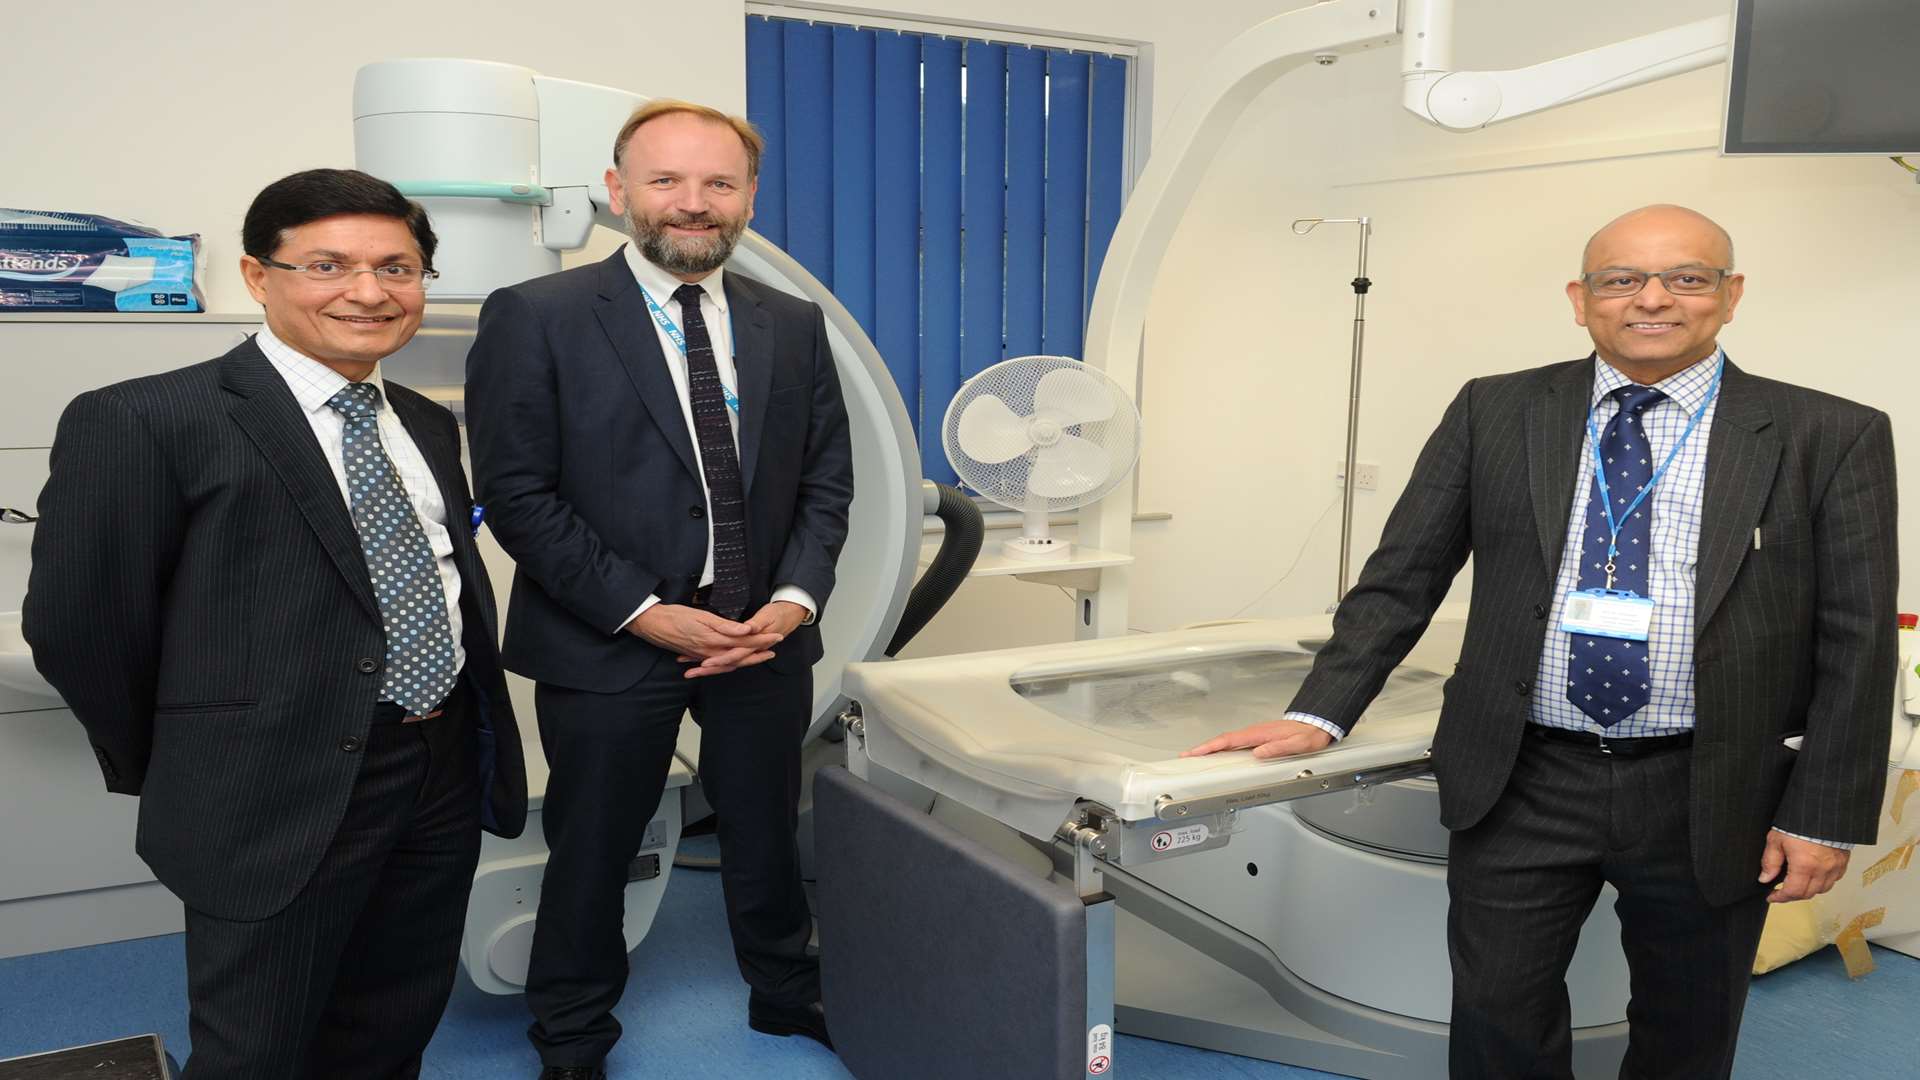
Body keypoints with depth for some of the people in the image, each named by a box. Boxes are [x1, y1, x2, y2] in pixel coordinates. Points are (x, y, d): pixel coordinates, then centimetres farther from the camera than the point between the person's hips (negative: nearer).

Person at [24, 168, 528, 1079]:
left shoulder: (426, 425, 10)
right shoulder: (145, 422, -12)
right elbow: (76, 626, -8)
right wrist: (180, 775, 3)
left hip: (447, 773, 6)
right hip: (280, 798, -6)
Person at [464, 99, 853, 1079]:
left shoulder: (793, 325, 5)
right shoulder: (535, 317, -8)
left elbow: (826, 479, 7)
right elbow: (518, 494, -12)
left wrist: (795, 598, -8)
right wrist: (646, 613, -16)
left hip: (765, 632, 4)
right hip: (610, 641, -3)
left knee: (767, 834, 18)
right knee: (591, 851, 13)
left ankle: (786, 997, 43)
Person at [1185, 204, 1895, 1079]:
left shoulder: (1832, 438, -2)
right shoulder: (1495, 413, 1)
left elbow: (1856, 643, -1)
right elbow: (1401, 579, 1)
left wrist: (1824, 817, -4)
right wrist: (1318, 716, -8)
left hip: (1708, 799, 0)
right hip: (1520, 780, 0)